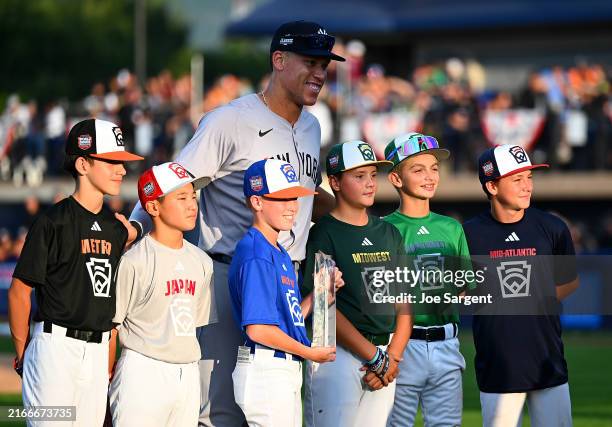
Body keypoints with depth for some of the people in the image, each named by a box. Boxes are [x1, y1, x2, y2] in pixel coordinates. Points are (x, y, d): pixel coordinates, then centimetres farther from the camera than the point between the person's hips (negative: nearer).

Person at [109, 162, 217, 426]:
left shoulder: (201, 262, 11)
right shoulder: (134, 261, -9)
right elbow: (109, 323, -6)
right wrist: (110, 377, -6)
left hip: (188, 374, 7)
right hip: (143, 372, -7)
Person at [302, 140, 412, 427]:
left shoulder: (388, 233, 14)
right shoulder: (324, 234, -4)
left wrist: (392, 358, -2)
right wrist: (375, 357, -12)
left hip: (384, 357, 6)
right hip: (339, 354, -6)